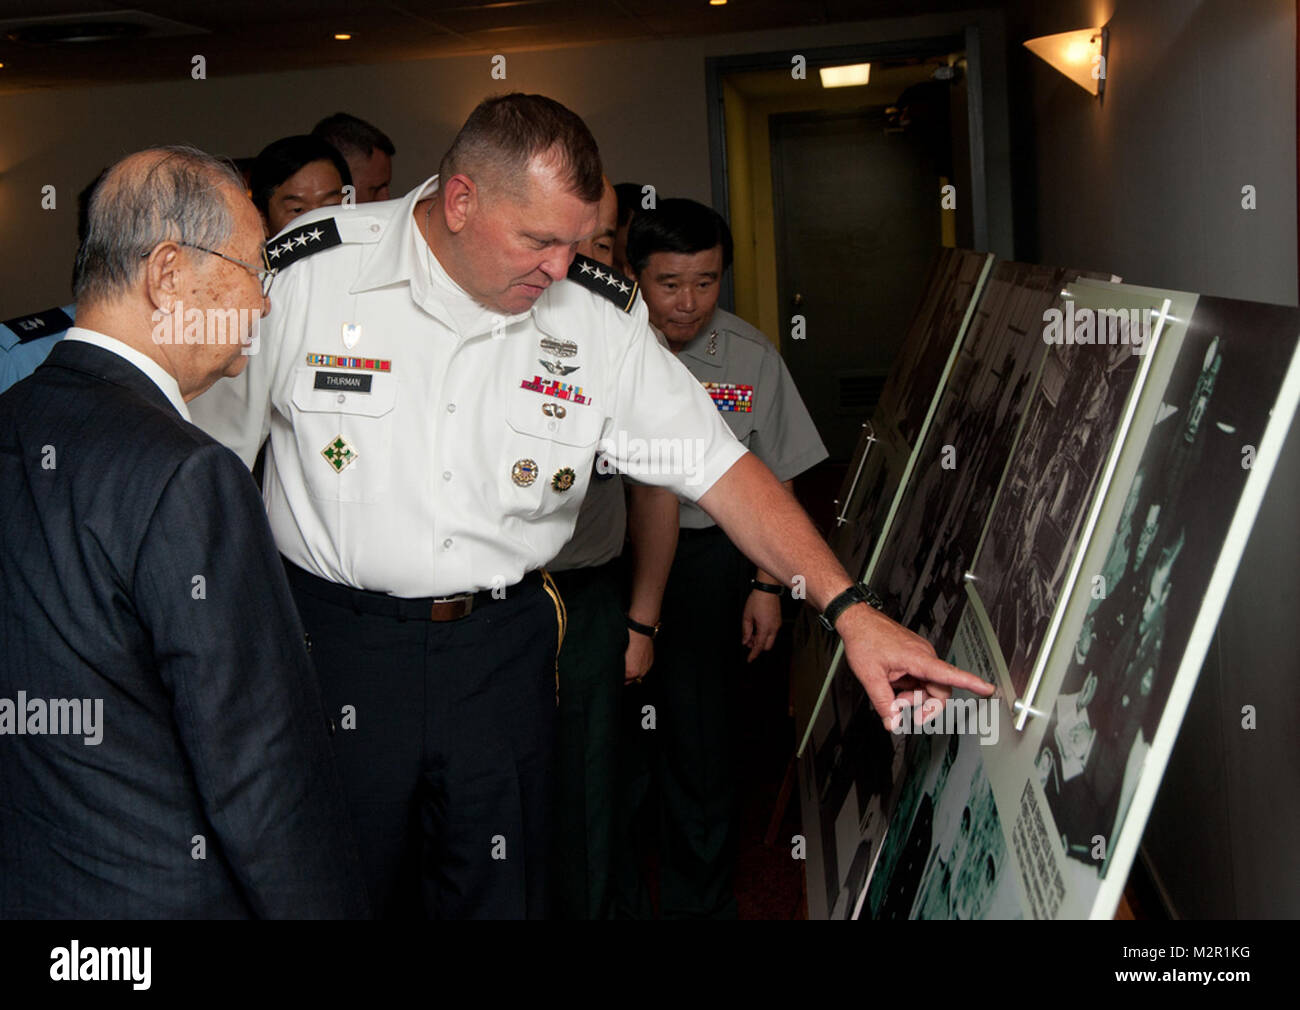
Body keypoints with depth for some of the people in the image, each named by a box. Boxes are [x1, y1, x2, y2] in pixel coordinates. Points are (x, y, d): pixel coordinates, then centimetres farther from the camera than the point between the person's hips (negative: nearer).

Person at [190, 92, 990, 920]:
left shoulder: (601, 318, -4)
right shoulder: (306, 275, -9)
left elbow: (720, 468, -4)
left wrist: (848, 609, -14)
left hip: (503, 650, 2)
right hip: (334, 634, -1)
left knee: (500, 896, 11)